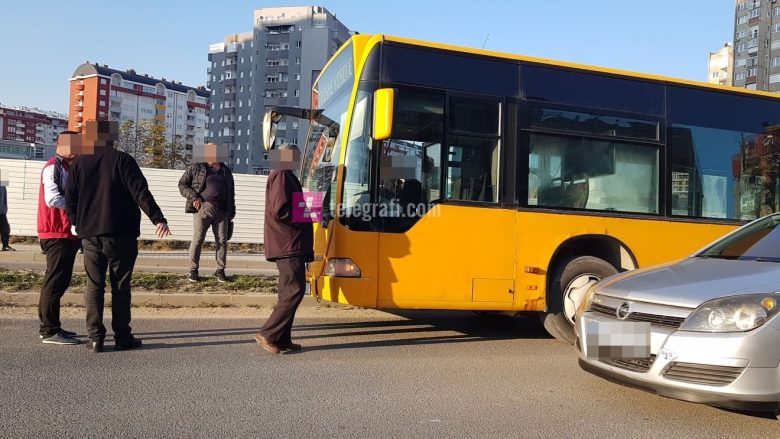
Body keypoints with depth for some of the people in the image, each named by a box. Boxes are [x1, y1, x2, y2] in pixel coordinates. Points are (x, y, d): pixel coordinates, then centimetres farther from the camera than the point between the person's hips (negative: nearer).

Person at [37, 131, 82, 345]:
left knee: (60, 281, 13)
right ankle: (50, 330, -4)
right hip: (57, 234, -9)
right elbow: (53, 199, -21)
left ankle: (49, 326, 21)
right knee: (55, 281, -8)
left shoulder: (68, 167, 19)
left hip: (68, 233, 9)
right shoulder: (53, 167, -10)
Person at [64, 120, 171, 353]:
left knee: (94, 286, 7)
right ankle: (122, 337, 7)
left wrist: (78, 224, 20)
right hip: (120, 235, -3)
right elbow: (141, 192, -15)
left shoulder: (79, 163, 7)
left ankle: (95, 337, 4)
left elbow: (69, 200, 8)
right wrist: (158, 218, -18)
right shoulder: (122, 160, -5)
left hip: (90, 235, 3)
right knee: (120, 286, 4)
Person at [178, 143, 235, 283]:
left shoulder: (226, 171, 18)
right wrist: (193, 197, -8)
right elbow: (182, 184, 8)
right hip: (203, 208, -3)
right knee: (197, 239, -3)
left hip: (221, 211, 3)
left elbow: (231, 193, 21)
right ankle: (193, 270, 7)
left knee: (222, 241, 2)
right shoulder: (196, 168, 8)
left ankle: (220, 270, 11)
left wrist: (231, 213, 14)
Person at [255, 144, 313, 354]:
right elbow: (279, 211, -19)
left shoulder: (285, 176, 22)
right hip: (288, 244, -11)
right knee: (295, 290, -12)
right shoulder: (281, 176, -10)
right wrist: (305, 217, -9)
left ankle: (282, 339, 13)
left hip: (289, 244, 11)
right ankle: (268, 334, -8)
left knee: (289, 291, 10)